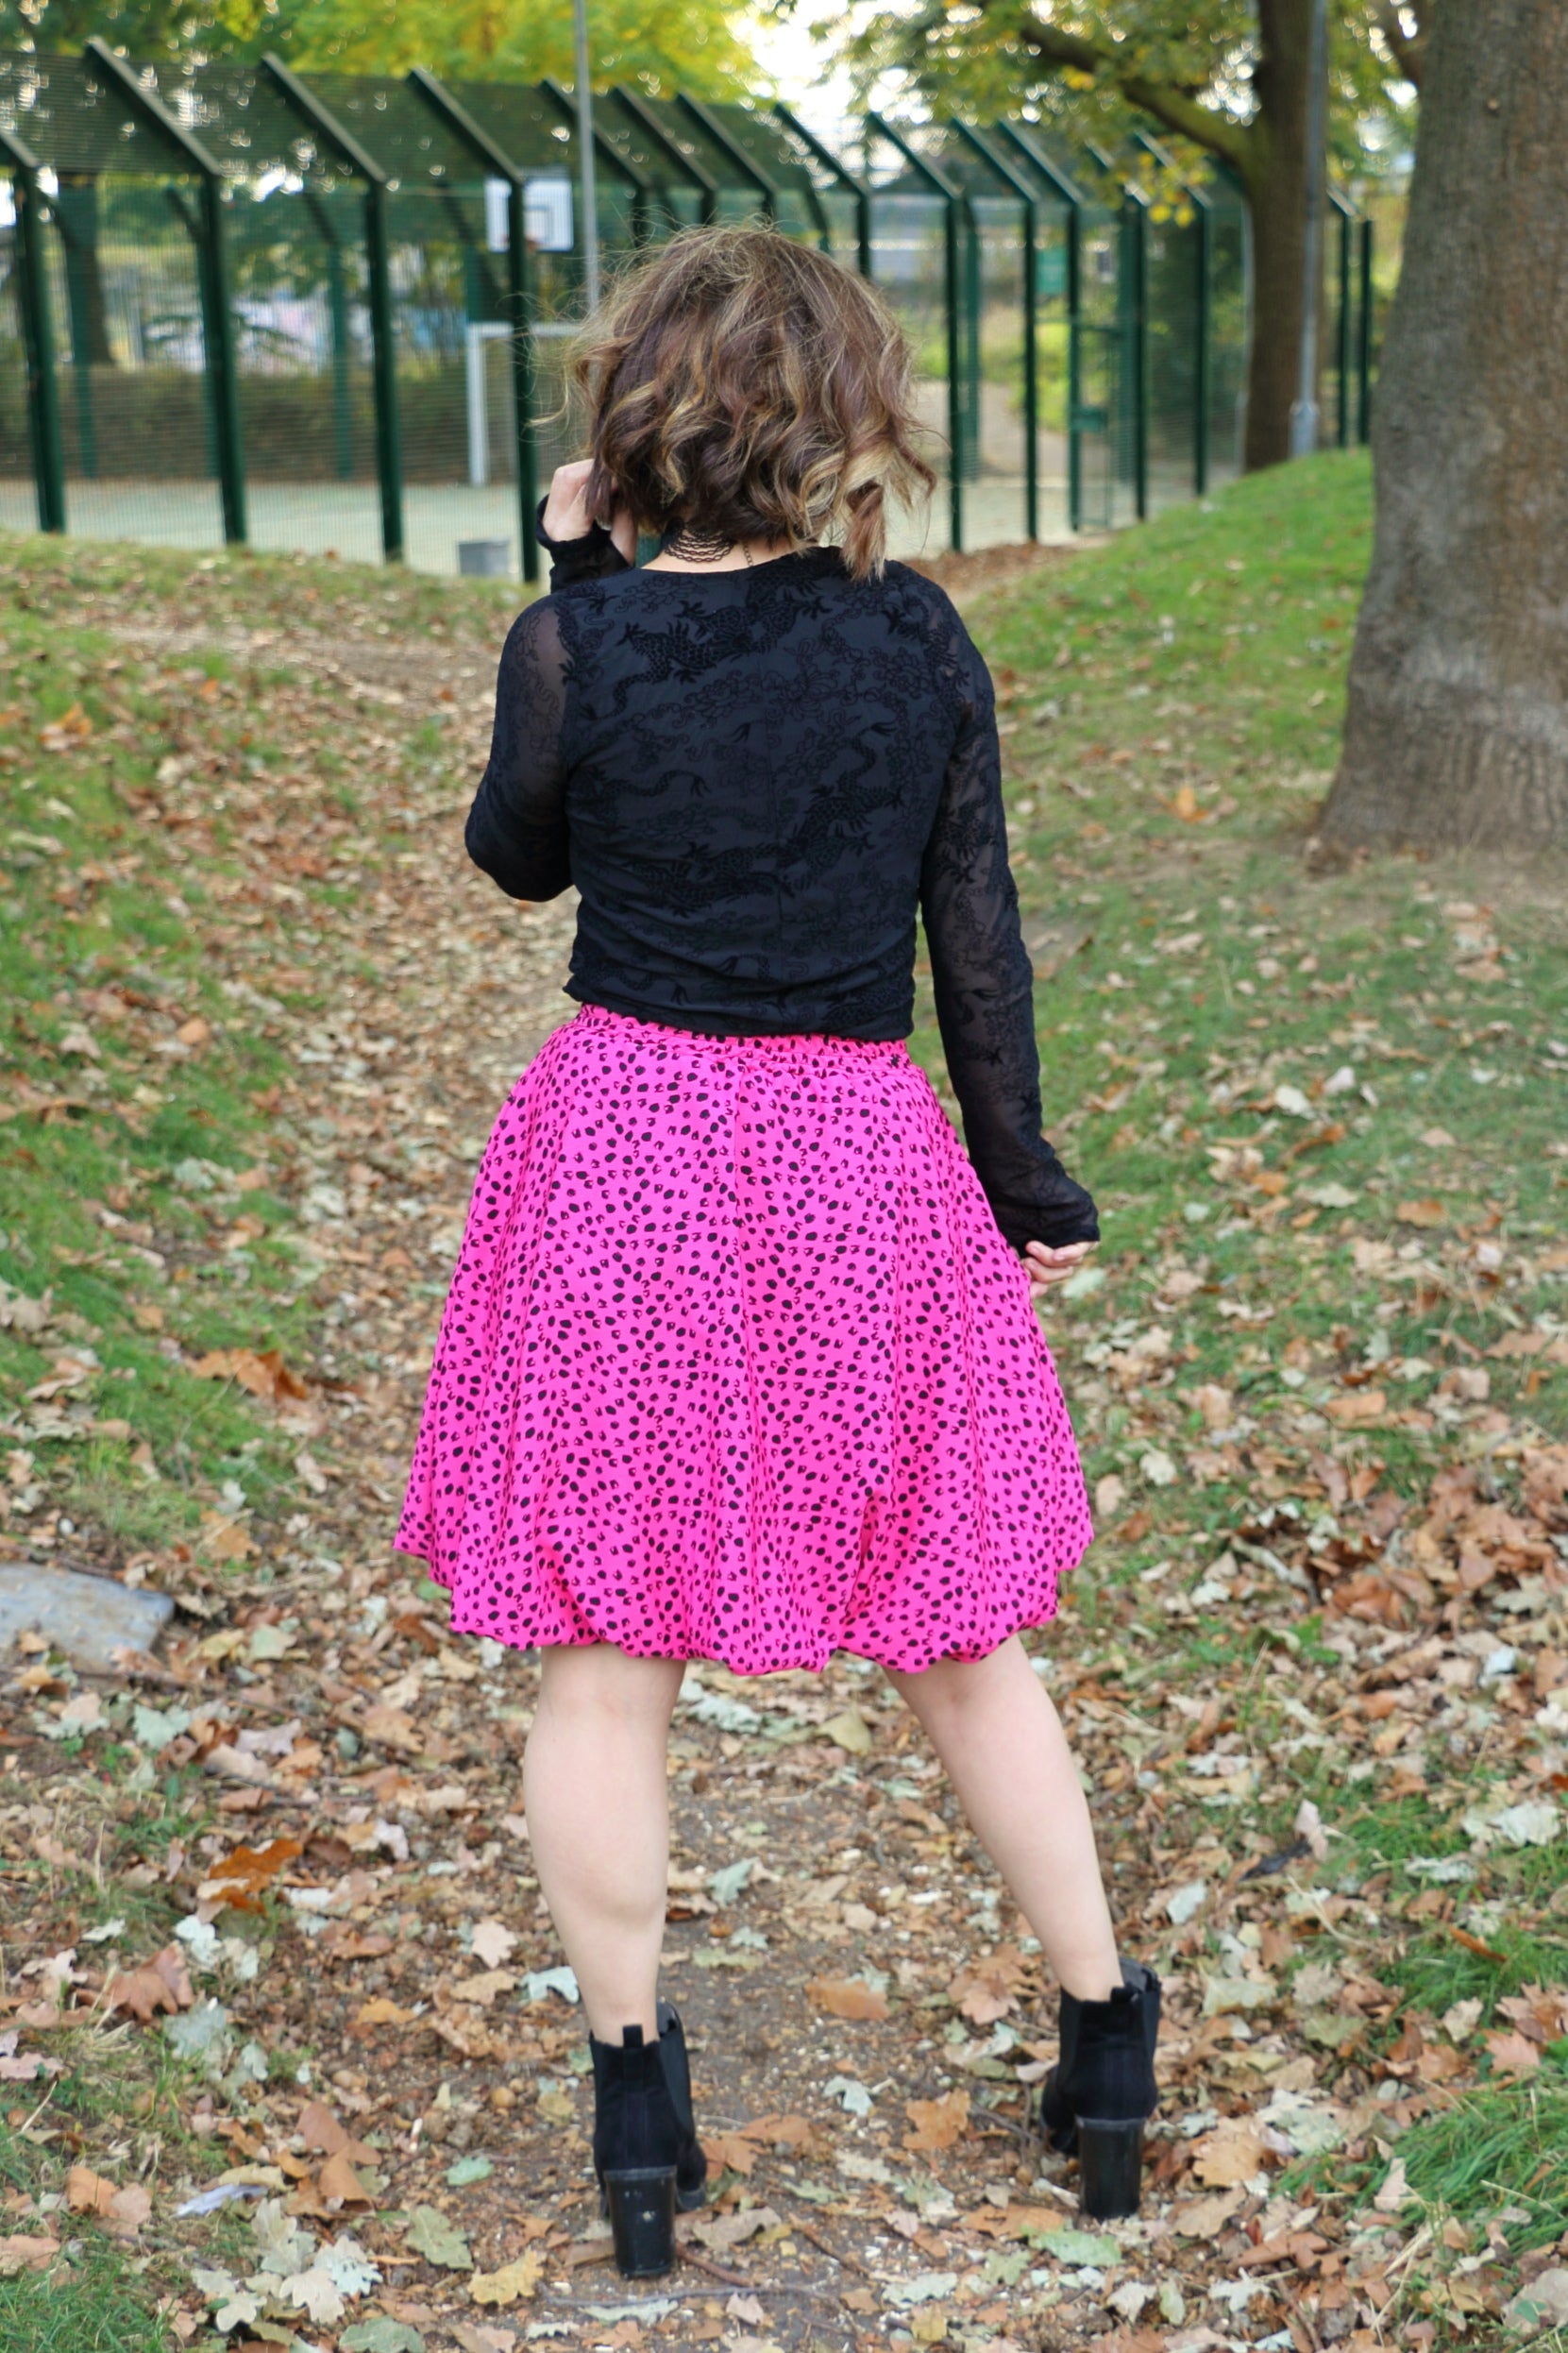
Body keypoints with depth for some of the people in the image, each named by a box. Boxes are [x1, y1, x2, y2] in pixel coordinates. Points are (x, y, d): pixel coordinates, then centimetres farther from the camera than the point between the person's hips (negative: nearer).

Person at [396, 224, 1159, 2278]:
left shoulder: (577, 644, -9)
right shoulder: (921, 641, -3)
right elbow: (980, 942, 1)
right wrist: (1031, 1188, 12)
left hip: (624, 1146, -2)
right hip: (864, 1162, 2)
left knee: (603, 1654, 11)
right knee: (955, 1637, 17)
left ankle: (637, 2101, 19)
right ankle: (1108, 2040, 27)